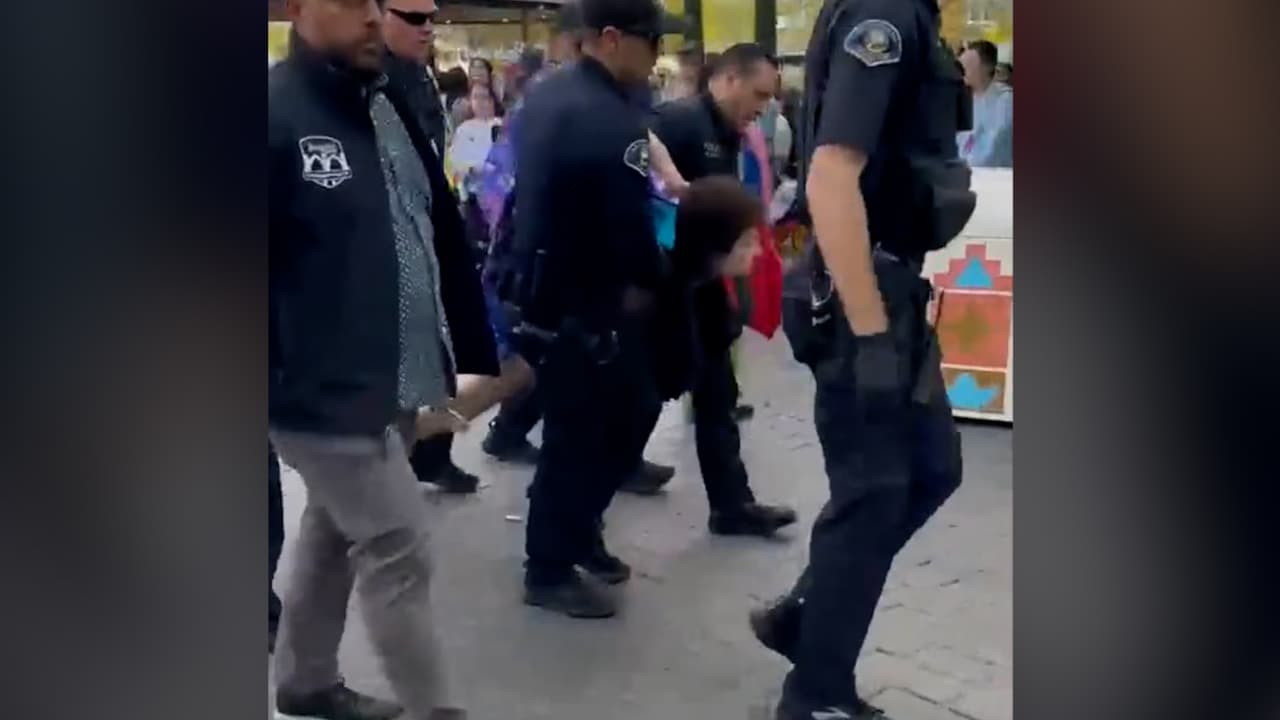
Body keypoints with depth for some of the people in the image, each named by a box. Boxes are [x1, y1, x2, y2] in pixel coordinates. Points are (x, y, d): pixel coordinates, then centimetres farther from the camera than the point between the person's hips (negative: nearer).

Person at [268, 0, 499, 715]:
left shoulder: (392, 108, 11)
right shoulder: (277, 113, -14)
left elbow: (445, 237, 13)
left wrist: (474, 351, 12)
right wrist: (277, 379, -16)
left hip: (398, 381, 8)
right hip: (328, 390, -8)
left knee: (336, 532, 21)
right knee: (399, 551, -3)